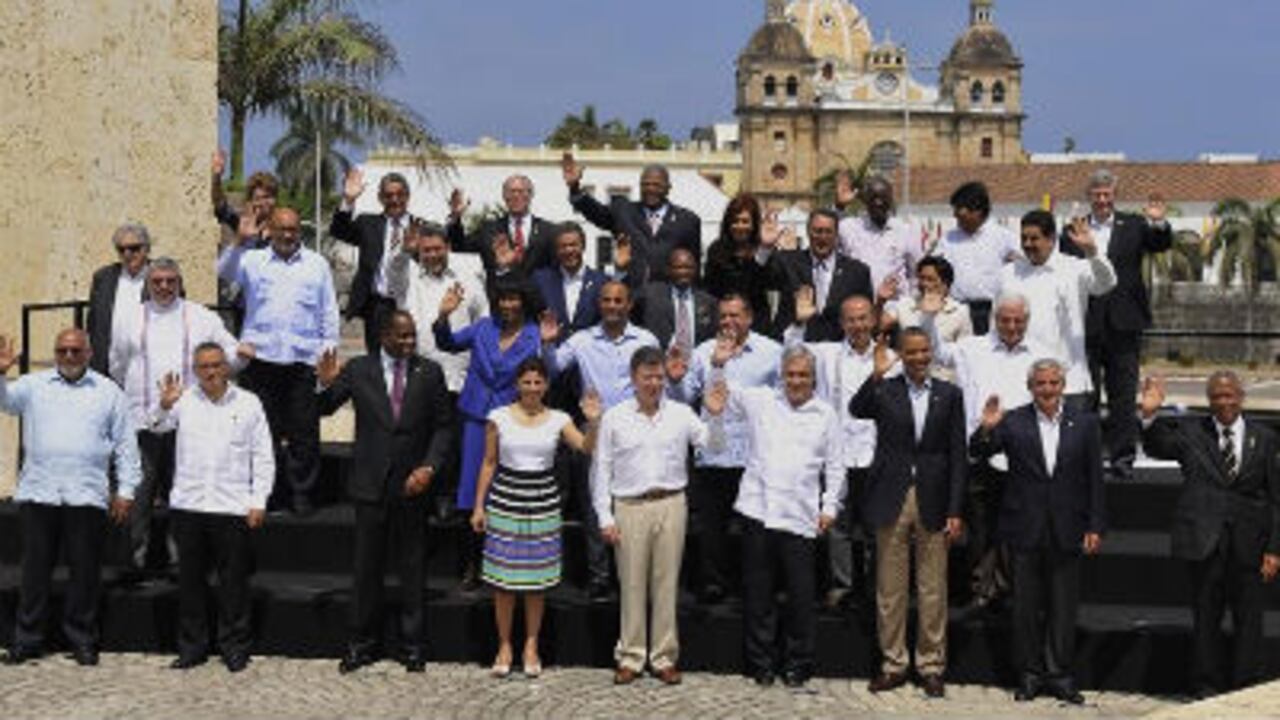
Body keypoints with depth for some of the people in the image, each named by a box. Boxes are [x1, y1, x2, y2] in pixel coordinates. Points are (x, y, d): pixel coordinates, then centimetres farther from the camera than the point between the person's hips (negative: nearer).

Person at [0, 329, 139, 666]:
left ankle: (82, 639, 14)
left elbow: (125, 445, 10)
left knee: (85, 569, 3)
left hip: (87, 496, -1)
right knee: (35, 567, 5)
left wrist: (126, 489, 4)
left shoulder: (109, 392, 10)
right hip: (38, 493, 1)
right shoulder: (34, 385, 12)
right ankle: (27, 639, 14)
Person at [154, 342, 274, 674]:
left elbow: (263, 456, 6)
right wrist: (164, 406, -24)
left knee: (234, 581, 2)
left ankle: (235, 647, 13)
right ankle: (191, 646, 19)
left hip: (233, 508, -1)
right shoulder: (185, 401, 8)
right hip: (188, 505, 2)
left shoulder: (248, 403, 6)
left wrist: (258, 502, -1)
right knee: (190, 579, 8)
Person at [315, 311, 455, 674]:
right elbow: (324, 409, 2)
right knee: (367, 568, 8)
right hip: (371, 484, 0)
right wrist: (326, 384, -19)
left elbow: (444, 426, 2)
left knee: (413, 569, 7)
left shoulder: (429, 372, 0)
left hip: (412, 484, 0)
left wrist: (429, 467, -10)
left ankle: (413, 646, 18)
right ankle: (362, 644, 19)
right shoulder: (358, 370, -1)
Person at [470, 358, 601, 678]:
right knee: (503, 580, 2)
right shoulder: (499, 418, 0)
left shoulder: (558, 420, 2)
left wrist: (592, 422, -30)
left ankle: (531, 646, 18)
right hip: (504, 503, -1)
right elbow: (489, 464, 4)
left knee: (537, 580, 7)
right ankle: (504, 646, 14)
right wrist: (478, 507, 3)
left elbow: (586, 447, -12)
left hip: (543, 504, 1)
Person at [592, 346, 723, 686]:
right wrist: (605, 517, -1)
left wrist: (715, 415, -10)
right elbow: (601, 470, 4)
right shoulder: (614, 418, 4)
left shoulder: (681, 414, 6)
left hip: (671, 505, 1)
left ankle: (664, 658, 14)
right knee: (632, 584, 3)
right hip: (630, 507, -1)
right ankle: (630, 657, 13)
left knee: (666, 583, 5)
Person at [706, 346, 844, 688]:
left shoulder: (826, 415, 8)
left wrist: (830, 506, 3)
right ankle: (761, 664, 17)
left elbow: (835, 467, 10)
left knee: (801, 595, 2)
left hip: (800, 518, -1)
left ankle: (797, 666, 15)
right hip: (758, 511, 1)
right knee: (758, 593, 6)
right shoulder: (760, 401, 9)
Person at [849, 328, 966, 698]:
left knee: (933, 591, 5)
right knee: (889, 588, 6)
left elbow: (957, 455, 2)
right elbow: (856, 410, -18)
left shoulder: (949, 394, 4)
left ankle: (931, 666, 15)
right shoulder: (884, 390, 3)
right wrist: (876, 375, -30)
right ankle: (893, 664, 17)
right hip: (892, 500, 0)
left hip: (933, 501, 0)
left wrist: (955, 511, -3)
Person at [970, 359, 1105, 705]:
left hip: (1066, 531, 1)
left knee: (1063, 608, 7)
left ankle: (1060, 676, 16)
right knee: (1026, 607, 6)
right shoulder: (1012, 422, 1)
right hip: (1026, 530, -1)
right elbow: (978, 453, -6)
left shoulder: (1085, 423, 4)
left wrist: (1094, 527, 0)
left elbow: (1094, 479, 4)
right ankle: (1029, 675, 16)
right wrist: (986, 429, -27)